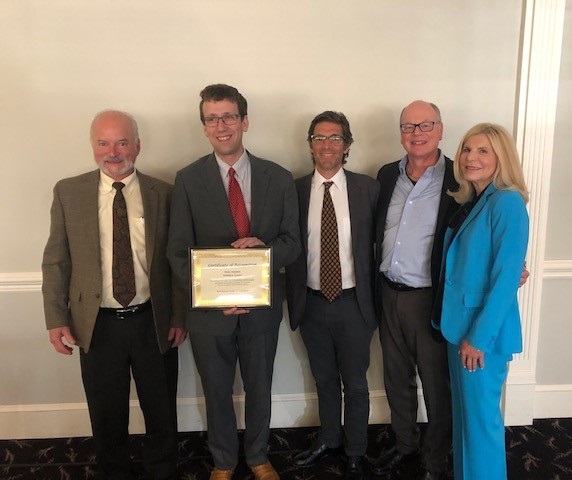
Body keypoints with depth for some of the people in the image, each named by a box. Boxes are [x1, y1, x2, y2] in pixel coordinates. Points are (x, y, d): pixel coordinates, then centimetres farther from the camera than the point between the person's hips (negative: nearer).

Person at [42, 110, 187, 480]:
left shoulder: (162, 194, -2)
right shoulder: (68, 192, -1)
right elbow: (56, 261, 1)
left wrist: (179, 317, -1)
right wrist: (57, 319, -3)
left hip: (152, 322, 0)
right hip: (97, 325, 0)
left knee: (162, 409, 16)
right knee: (107, 414, 16)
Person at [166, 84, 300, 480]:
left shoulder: (279, 178, -4)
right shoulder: (188, 180, -6)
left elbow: (292, 242, -1)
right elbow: (178, 250, -6)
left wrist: (264, 247, -23)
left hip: (263, 306, 1)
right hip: (210, 308, -1)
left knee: (260, 388, 19)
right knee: (217, 391, 18)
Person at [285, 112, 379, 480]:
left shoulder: (368, 188, -5)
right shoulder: (294, 190, -2)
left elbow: (378, 241, -2)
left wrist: (376, 298, -4)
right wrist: (293, 297, -3)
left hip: (353, 302, -1)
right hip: (311, 302, 2)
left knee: (355, 383, 13)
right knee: (324, 379, 20)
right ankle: (329, 439, 44)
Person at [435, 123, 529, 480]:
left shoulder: (507, 203, -16)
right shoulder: (469, 202, 9)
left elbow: (506, 277, -19)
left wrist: (478, 336, -18)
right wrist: (461, 329, 11)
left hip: (483, 332, -8)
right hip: (460, 323, 8)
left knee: (481, 417, 7)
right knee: (464, 412, 20)